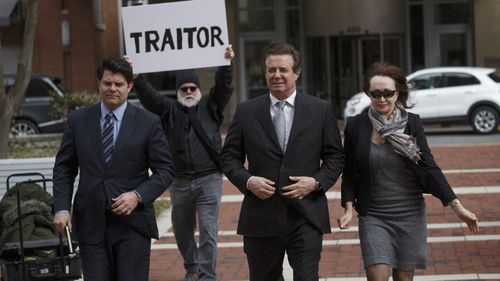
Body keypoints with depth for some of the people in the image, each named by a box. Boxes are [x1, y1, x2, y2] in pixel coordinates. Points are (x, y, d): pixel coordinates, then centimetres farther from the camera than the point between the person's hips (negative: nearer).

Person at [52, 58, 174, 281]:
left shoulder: (148, 123, 0)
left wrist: (138, 195, -14)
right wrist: (61, 207, -3)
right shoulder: (78, 120, 6)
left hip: (132, 223, -1)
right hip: (90, 223, 2)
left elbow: (165, 170, 1)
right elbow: (64, 168, 10)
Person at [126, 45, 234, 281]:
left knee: (208, 231, -6)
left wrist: (226, 64, -23)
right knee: (182, 229, 15)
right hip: (180, 181, 3)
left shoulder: (210, 106, 8)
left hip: (209, 180, -3)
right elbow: (147, 95, -2)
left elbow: (223, 87, -7)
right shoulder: (169, 110, 10)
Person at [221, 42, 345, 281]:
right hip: (261, 216, 2)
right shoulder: (246, 112, 5)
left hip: (306, 216, -1)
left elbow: (335, 157, 7)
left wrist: (316, 182, -10)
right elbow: (229, 157, 9)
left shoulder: (320, 110, 3)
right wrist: (248, 181, -10)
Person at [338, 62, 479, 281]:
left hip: (410, 214, 1)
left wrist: (456, 206, -9)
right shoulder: (356, 126, -2)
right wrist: (349, 208, -8)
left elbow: (429, 167, -4)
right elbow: (349, 173, 5)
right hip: (373, 217, -1)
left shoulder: (411, 123, -3)